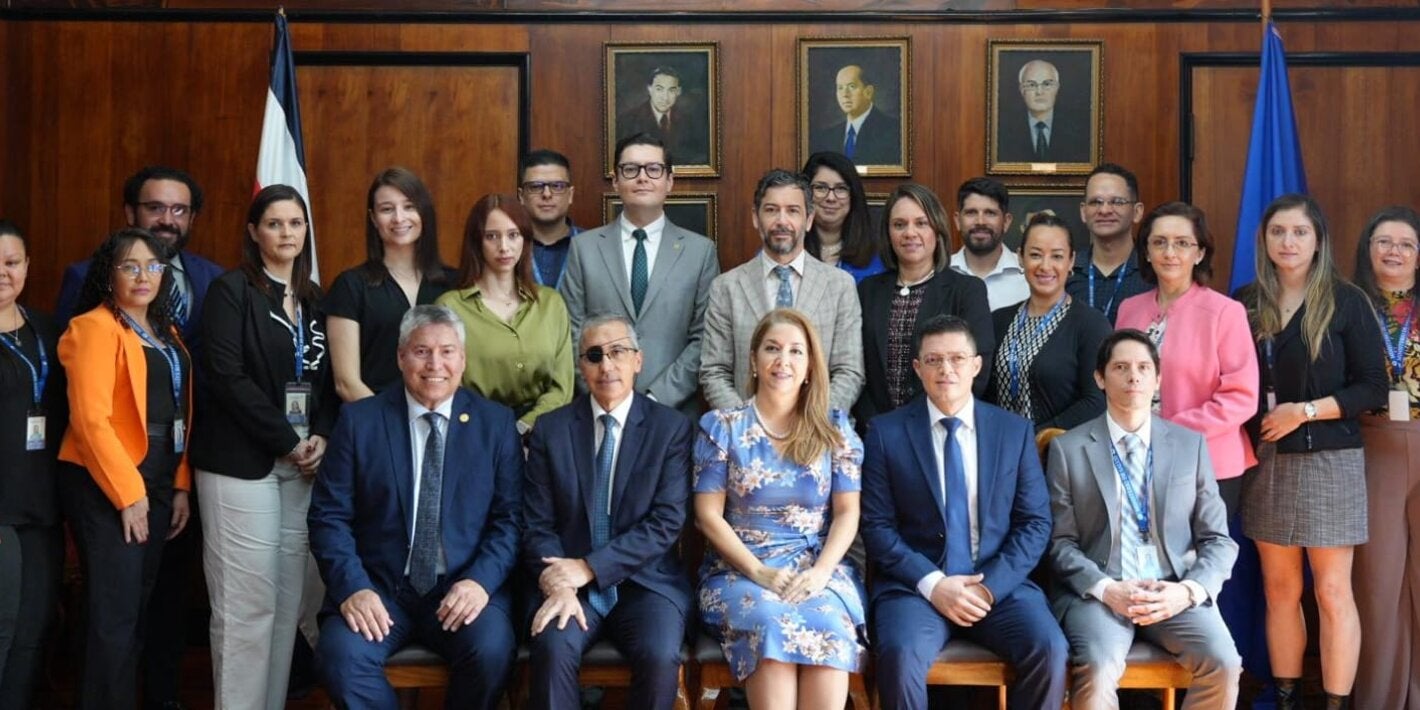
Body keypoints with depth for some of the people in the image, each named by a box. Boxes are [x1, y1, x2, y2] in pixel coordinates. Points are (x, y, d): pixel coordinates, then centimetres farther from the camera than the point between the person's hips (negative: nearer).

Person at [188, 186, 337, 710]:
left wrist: (321, 437, -5)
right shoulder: (231, 291, -4)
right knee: (247, 602, -6)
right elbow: (227, 377, -13)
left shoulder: (314, 298, 15)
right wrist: (286, 442, -13)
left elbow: (327, 378, 14)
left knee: (288, 599, 5)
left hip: (302, 463, 6)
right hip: (242, 462, -6)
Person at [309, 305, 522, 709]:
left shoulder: (496, 423, 7)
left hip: (464, 587, 0)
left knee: (492, 651, -29)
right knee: (342, 655, -29)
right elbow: (329, 516, 1)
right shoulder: (359, 421, 5)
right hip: (379, 589, 0)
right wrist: (353, 587, -15)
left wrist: (480, 580, -15)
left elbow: (510, 518, 2)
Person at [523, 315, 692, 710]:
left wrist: (589, 568, -14)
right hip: (572, 583, 1)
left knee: (660, 657, -29)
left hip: (646, 583, -1)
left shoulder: (672, 428, 2)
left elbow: (666, 522, -7)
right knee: (553, 649, -29)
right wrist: (558, 583, -17)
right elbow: (538, 524, 3)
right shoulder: (551, 429, 8)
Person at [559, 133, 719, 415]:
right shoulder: (584, 248, 4)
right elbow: (573, 333, 2)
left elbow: (703, 339, -1)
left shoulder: (700, 250, 2)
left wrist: (658, 397, -11)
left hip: (674, 413, 0)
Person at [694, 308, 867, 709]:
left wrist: (821, 572, -12)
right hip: (740, 570, -1)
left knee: (829, 630, -33)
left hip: (820, 568, 1)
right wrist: (759, 572, -12)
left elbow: (847, 512, 6)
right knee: (771, 627, -35)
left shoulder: (833, 428, 9)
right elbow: (708, 515, 1)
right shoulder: (721, 427, 5)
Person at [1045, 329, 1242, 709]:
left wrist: (1190, 590, -10)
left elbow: (1219, 540, 9)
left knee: (1223, 664, -25)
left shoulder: (1191, 444, 11)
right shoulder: (1068, 448, 6)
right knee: (1098, 669, -32)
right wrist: (1106, 589, -14)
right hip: (1098, 591, -2)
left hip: (1174, 591, 2)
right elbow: (1061, 542, 3)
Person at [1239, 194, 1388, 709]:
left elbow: (1374, 388, -6)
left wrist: (1305, 411, -15)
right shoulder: (1246, 303, 6)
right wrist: (1243, 431, -4)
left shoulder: (1345, 302, -4)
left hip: (1328, 461, -4)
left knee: (1332, 591, -2)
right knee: (1279, 589, 8)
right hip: (1266, 461, 4)